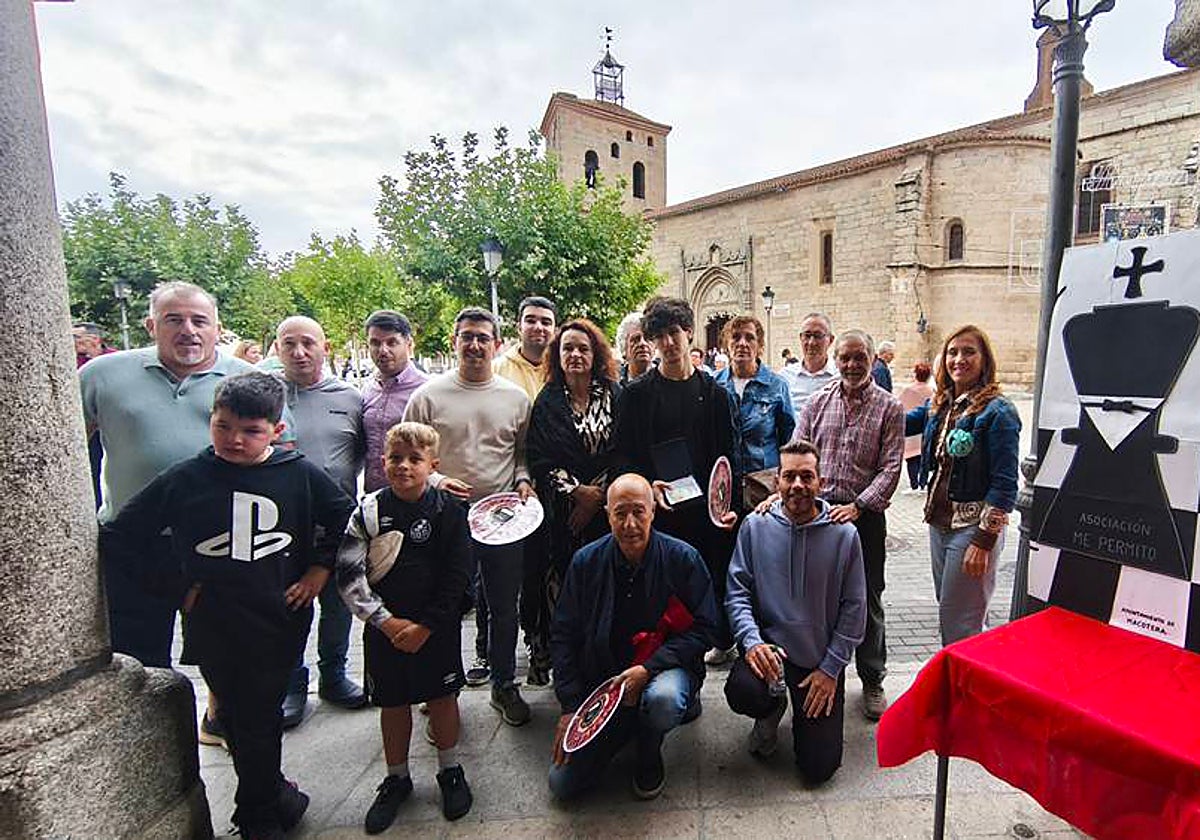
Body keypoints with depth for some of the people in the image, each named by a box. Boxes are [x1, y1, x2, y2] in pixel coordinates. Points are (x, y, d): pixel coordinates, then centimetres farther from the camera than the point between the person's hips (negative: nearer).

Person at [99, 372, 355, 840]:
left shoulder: (301, 475, -7)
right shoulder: (184, 480, -6)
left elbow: (347, 519, 5)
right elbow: (116, 538, 3)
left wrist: (320, 568, -4)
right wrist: (177, 584, -3)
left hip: (281, 623, -1)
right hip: (213, 627, 1)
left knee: (259, 718, 9)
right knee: (238, 719, 16)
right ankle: (274, 798, 42)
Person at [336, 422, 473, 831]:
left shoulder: (449, 510, -10)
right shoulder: (369, 511, -6)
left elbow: (457, 577, -10)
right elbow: (349, 574, -7)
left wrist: (425, 625, -13)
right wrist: (386, 621, -12)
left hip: (437, 627, -1)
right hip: (384, 628, 2)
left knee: (442, 697, 12)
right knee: (393, 703, 16)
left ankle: (450, 771, 35)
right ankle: (396, 778, 38)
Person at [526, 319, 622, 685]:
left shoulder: (614, 396, 6)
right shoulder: (547, 401, 6)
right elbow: (539, 459, 0)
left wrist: (597, 496, -7)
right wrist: (577, 491, -9)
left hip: (606, 509, 1)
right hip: (561, 512, 0)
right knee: (560, 586, 0)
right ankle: (552, 664, 16)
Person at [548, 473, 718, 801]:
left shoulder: (683, 558, -12)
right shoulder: (586, 562, -7)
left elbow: (703, 628, -10)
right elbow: (563, 635, 0)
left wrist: (647, 669, -21)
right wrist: (570, 706, -6)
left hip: (664, 667, -2)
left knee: (662, 699, -38)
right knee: (563, 784, -3)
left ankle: (649, 758, 0)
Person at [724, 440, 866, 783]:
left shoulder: (844, 534, -7)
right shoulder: (755, 526, -5)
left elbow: (853, 609, -3)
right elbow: (737, 591, -4)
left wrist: (831, 668, -6)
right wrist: (752, 641, -19)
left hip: (822, 658, 0)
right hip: (769, 645, 0)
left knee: (819, 768, -2)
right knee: (742, 691, -31)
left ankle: (804, 715, 34)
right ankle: (772, 709, 8)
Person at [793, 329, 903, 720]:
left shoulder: (889, 408, 0)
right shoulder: (817, 402, 6)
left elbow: (891, 468, -6)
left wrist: (857, 506, -17)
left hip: (865, 515, -2)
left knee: (867, 601, 10)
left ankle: (872, 682, 29)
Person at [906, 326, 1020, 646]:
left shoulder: (998, 412, -14)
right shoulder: (939, 406, 6)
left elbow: (1004, 484, -16)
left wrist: (984, 541, -19)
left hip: (973, 528, -7)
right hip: (939, 523, 7)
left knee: (958, 621, 2)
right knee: (947, 608, 21)